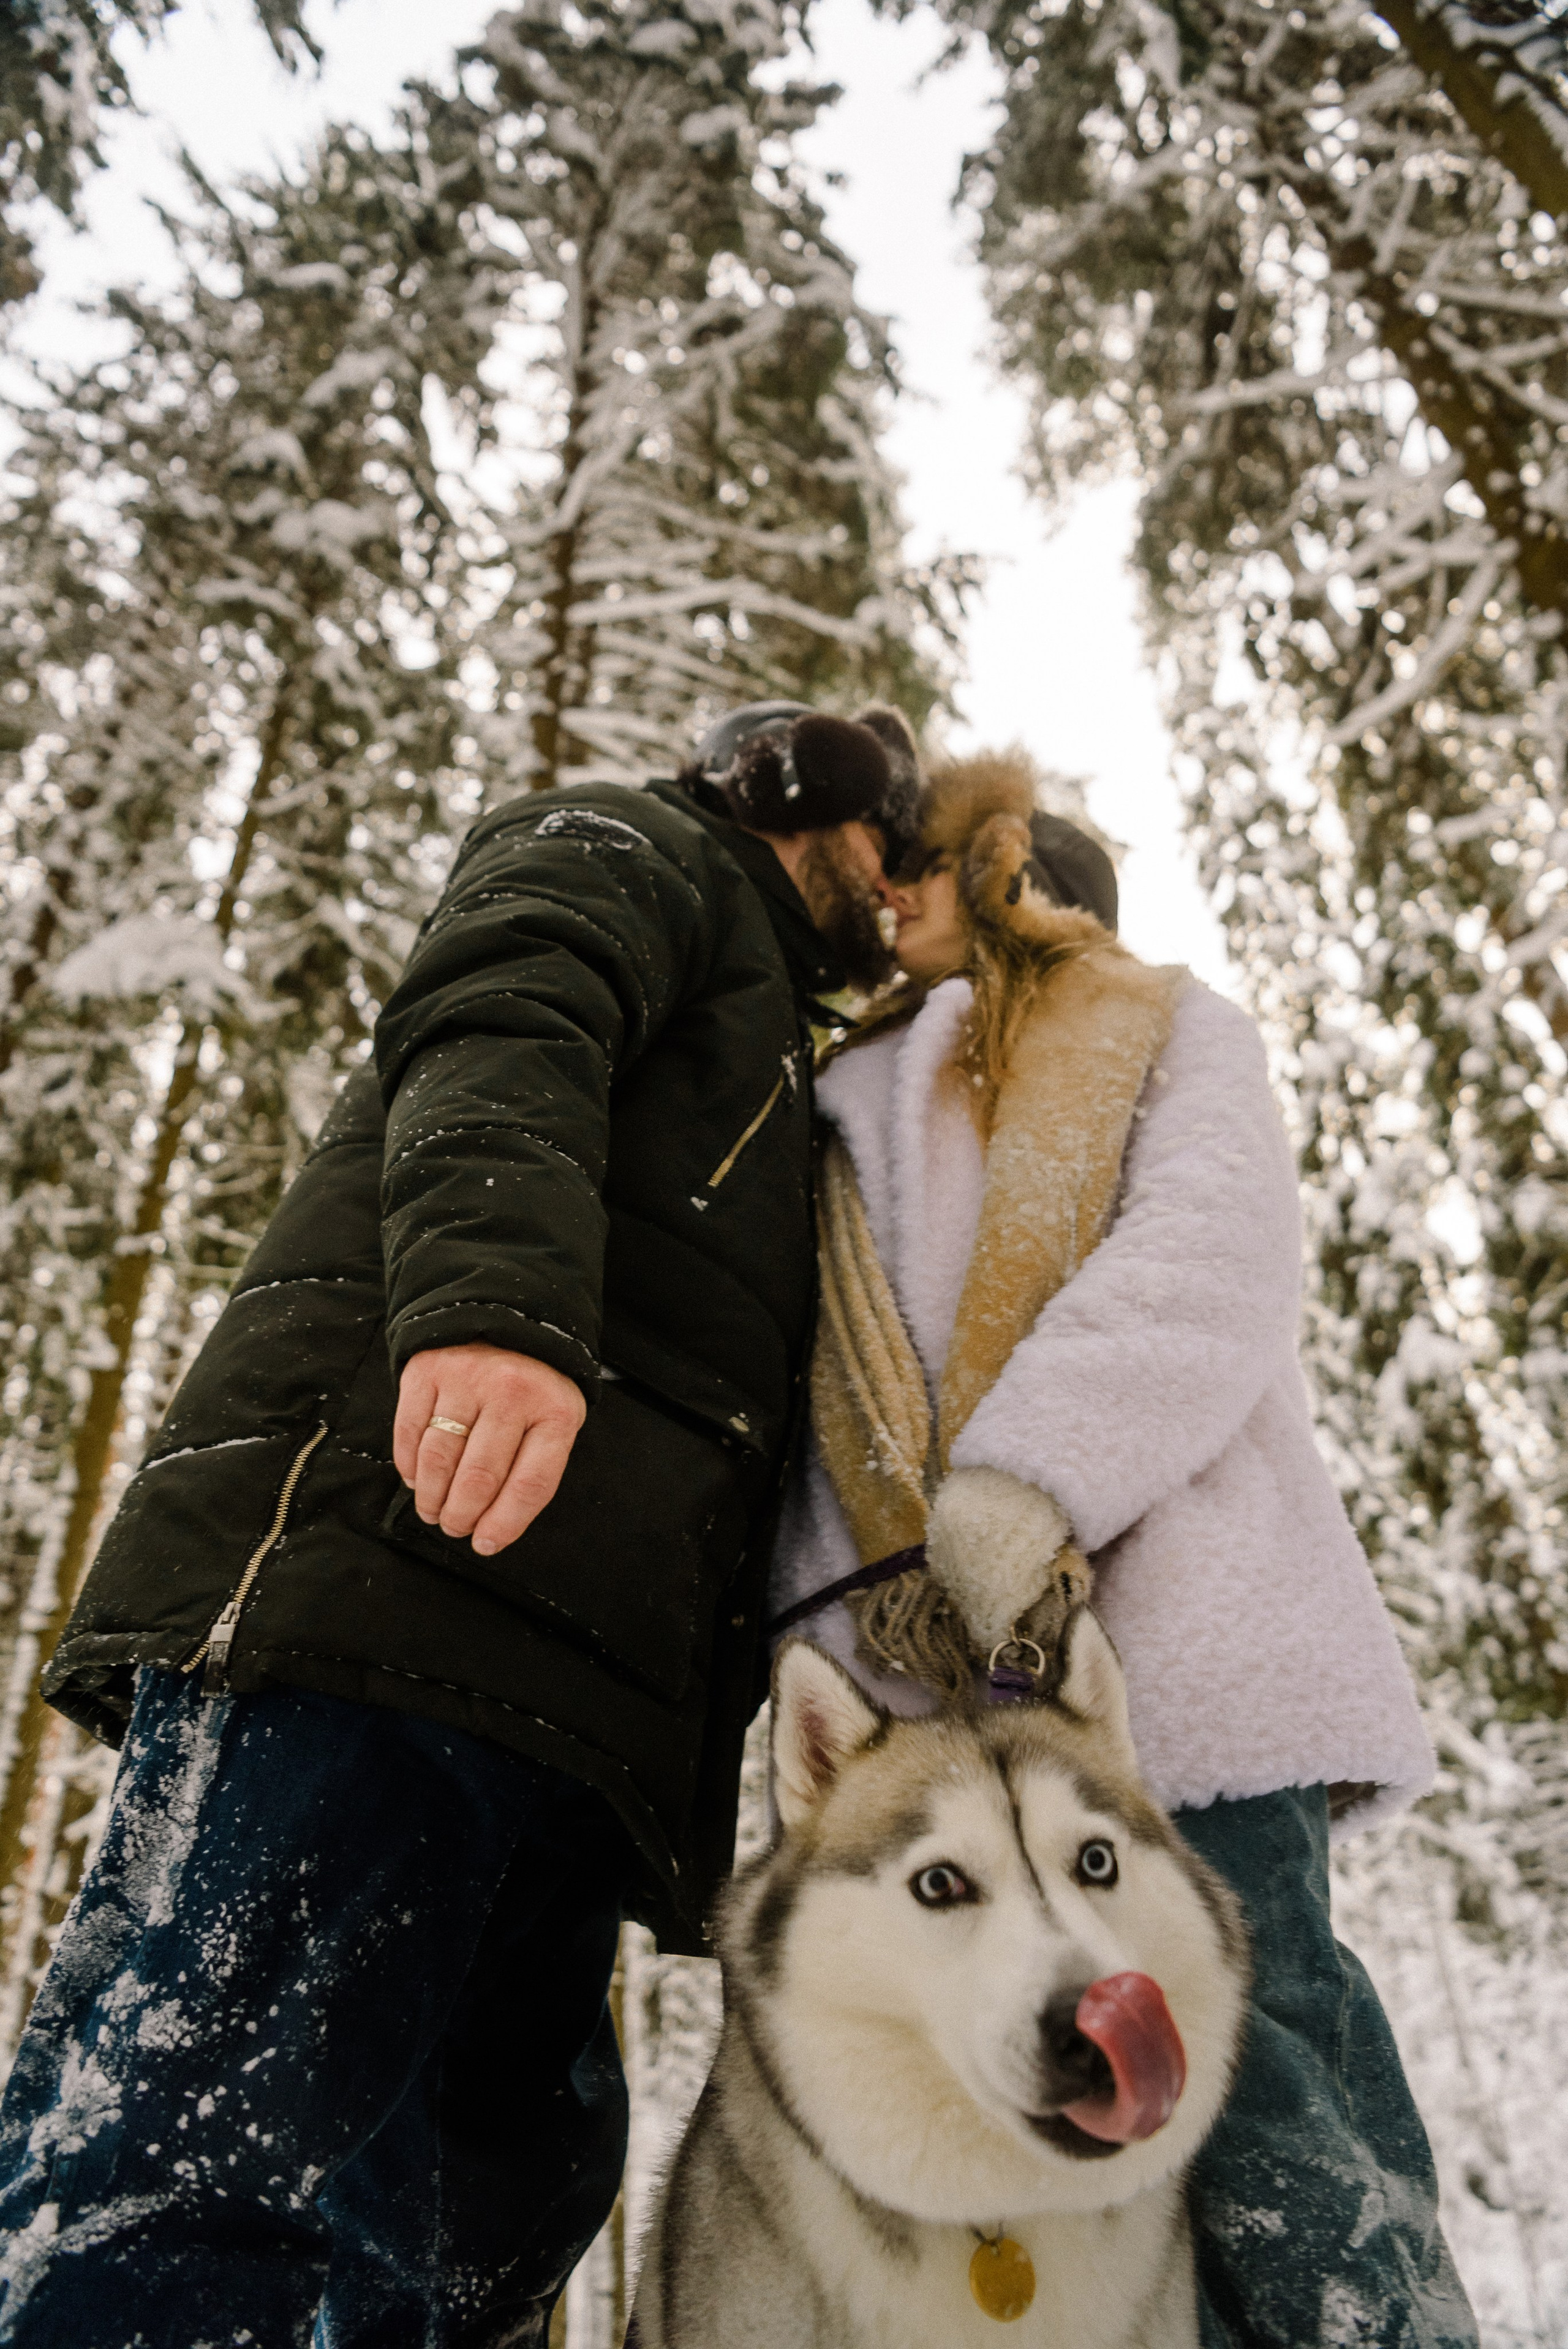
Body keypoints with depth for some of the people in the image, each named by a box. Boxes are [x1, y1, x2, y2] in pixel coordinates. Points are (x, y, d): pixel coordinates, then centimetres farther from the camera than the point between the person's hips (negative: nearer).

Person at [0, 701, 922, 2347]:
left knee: (494, 2217, 3)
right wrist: (496, 1294, -27)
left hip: (557, 1700, 9)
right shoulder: (636, 850, 17)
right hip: (388, 1557, -9)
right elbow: (495, 1036, -8)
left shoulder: (764, 1084, 40)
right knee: (187, 2202, -15)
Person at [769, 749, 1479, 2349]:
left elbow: (1212, 1262, -4)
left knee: (1232, 2051, -13)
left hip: (1174, 1640, -4)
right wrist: (850, 1603, 2)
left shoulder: (1167, 1036, 17)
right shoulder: (857, 1121, 30)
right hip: (948, 1683, 5)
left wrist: (1026, 1475, -18)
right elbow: (824, 1415, 21)